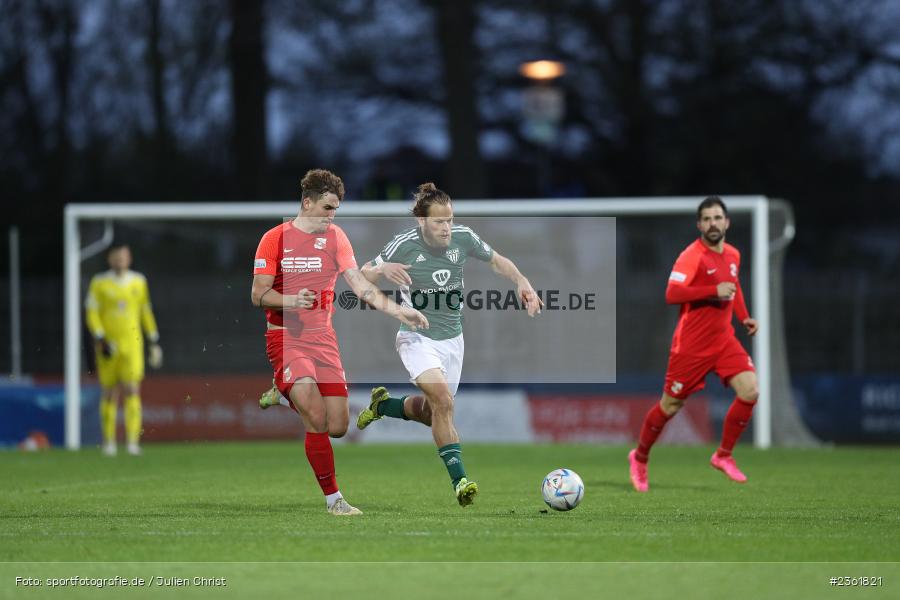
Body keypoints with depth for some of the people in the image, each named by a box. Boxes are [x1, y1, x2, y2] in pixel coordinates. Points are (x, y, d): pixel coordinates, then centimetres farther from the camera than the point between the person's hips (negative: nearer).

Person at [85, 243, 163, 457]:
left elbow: (146, 312, 18)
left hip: (132, 344, 1)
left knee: (132, 390, -11)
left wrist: (154, 341, 17)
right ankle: (109, 441, 15)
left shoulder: (138, 282, 9)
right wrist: (100, 339, -12)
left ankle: (133, 442, -16)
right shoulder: (99, 283, 2)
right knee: (109, 393, 4)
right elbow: (92, 313, 0)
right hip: (109, 346, -1)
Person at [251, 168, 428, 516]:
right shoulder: (275, 238, -3)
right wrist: (291, 300, -23)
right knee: (317, 418, -20)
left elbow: (359, 284, 4)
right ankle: (333, 498, -10)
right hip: (286, 339, -5)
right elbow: (258, 295, -4)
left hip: (323, 337, 5)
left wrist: (398, 311, -6)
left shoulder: (334, 237, 8)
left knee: (338, 426, -4)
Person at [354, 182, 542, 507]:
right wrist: (383, 270, -32)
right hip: (418, 337, -5)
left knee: (431, 412, 17)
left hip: (452, 338, 5)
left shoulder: (462, 238, -8)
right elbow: (361, 278, -10)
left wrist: (522, 281, -8)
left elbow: (496, 260, 10)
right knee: (442, 400, -26)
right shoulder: (404, 245, -17)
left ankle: (383, 404, 47)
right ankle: (459, 479, -24)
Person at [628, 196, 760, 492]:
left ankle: (723, 456, 4)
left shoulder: (733, 255, 7)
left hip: (724, 340, 6)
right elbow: (672, 294, -29)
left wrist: (744, 317, 13)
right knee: (671, 405, 5)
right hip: (692, 344, -6)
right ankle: (639, 458, 30)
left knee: (750, 391, -13)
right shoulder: (692, 256, -16)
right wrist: (715, 290, -33)